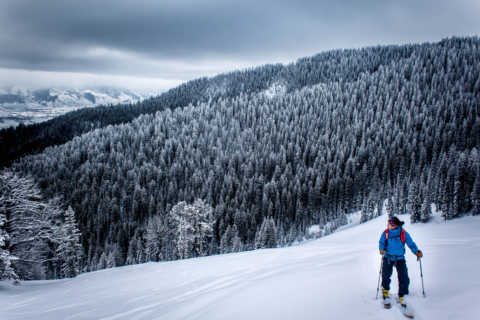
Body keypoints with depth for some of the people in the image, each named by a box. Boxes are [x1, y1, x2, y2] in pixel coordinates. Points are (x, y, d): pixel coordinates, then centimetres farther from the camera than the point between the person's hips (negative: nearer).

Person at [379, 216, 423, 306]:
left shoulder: (403, 233, -5)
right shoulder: (386, 233, -3)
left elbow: (411, 243, -2)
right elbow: (382, 242, 2)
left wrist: (417, 251, -19)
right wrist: (382, 249, -20)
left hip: (400, 259, 0)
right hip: (388, 258, 0)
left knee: (404, 278, -7)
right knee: (386, 275, -15)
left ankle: (402, 296, 13)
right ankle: (385, 291, 13)